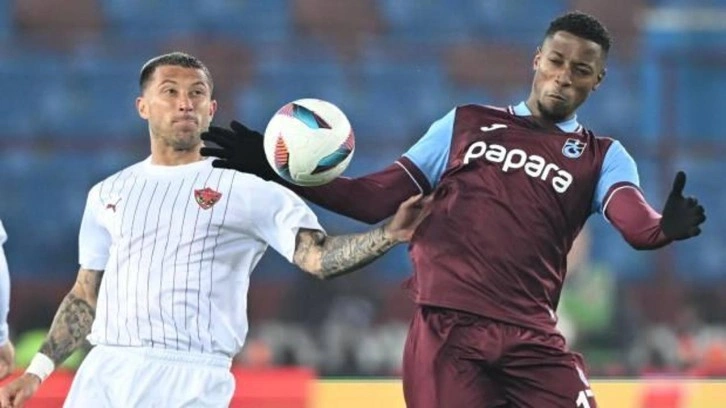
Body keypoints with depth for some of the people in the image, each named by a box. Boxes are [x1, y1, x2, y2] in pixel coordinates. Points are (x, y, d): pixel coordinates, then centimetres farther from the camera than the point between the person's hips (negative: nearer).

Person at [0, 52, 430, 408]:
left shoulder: (248, 189, 1)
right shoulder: (108, 194, 15)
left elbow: (318, 256, -10)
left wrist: (390, 234, -27)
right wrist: (38, 370, 11)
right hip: (102, 373, 4)